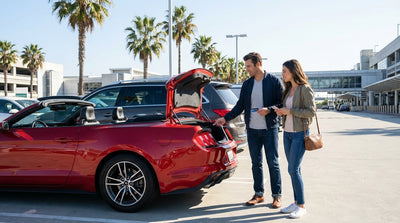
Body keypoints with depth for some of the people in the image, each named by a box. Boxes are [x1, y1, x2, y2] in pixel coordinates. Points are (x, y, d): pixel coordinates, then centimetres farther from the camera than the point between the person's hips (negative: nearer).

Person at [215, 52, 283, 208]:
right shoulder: (246, 84, 10)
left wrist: (269, 110, -20)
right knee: (256, 163, 10)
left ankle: (277, 196, 12)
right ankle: (259, 194, 22)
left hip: (269, 129, -4)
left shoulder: (274, 81, -4)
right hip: (252, 130, 5)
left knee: (273, 163, 1)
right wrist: (225, 119, 5)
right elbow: (240, 106, 13)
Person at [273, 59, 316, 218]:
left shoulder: (305, 89, -9)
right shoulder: (288, 90, 14)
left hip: (300, 134, -7)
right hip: (287, 133, 7)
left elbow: (311, 111, -14)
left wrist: (289, 111, -17)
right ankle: (296, 202, 19)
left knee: (293, 169, -10)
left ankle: (301, 206, 2)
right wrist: (281, 112, 1)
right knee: (294, 169, 10)